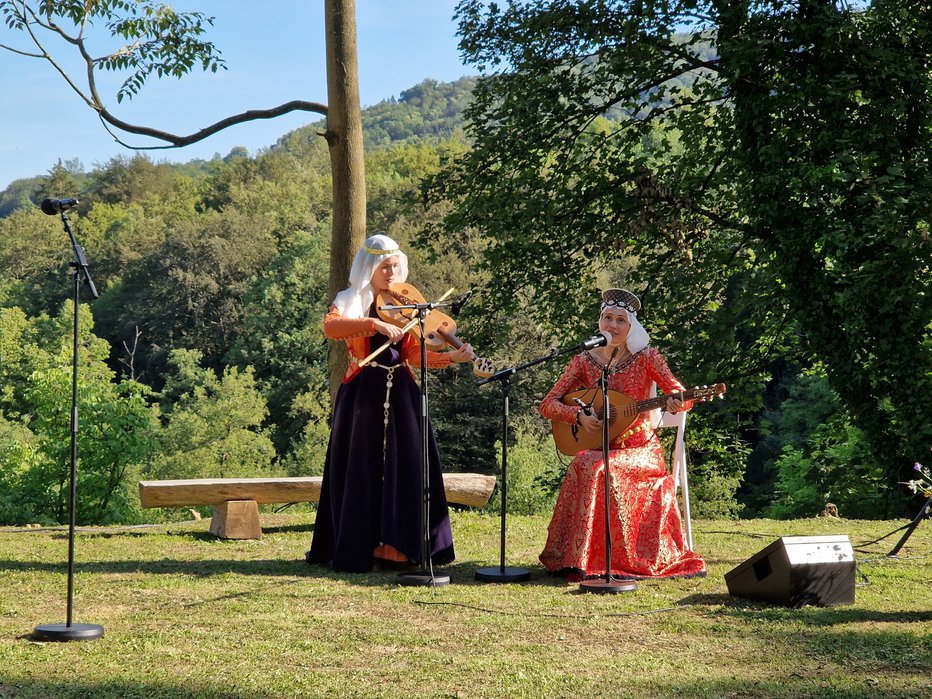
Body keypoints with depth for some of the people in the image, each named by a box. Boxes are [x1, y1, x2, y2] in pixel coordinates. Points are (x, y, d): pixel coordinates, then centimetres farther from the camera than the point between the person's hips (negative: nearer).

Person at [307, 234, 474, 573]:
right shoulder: (351, 301, 1)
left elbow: (414, 355, 4)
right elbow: (330, 327, -21)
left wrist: (453, 357, -11)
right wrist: (375, 323, -32)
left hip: (401, 395, 3)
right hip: (363, 396, -3)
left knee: (405, 469, -2)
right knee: (361, 471, -1)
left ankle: (397, 546, 2)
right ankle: (357, 549, 5)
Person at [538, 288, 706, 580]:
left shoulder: (645, 357, -2)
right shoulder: (585, 361, 4)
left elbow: (682, 396, -9)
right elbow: (547, 405, 2)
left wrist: (675, 401, -34)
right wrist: (579, 416, -17)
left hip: (641, 450, -2)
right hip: (599, 447, 2)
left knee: (597, 468, -33)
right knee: (583, 466, -32)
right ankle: (574, 558, -22)